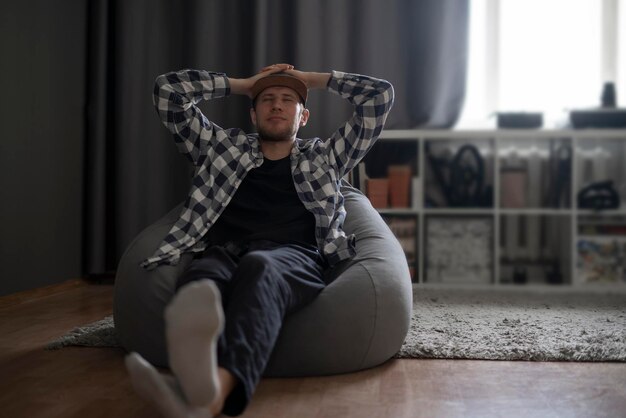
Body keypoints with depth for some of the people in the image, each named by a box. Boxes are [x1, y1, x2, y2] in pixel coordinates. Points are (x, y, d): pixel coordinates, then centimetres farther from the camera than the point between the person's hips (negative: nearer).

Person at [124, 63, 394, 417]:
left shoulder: (325, 156, 28)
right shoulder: (223, 146, 30)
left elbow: (381, 94, 28)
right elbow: (168, 90, 30)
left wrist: (313, 79, 36)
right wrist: (241, 84, 36)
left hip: (295, 258, -1)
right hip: (224, 252, 2)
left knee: (258, 268, -39)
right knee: (201, 279, -37)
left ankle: (218, 388, -70)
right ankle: (197, 381, -70)